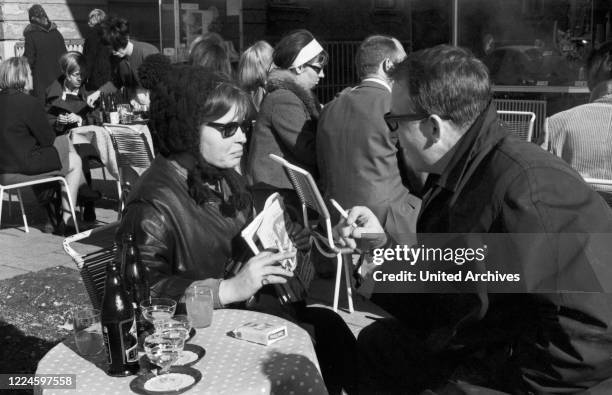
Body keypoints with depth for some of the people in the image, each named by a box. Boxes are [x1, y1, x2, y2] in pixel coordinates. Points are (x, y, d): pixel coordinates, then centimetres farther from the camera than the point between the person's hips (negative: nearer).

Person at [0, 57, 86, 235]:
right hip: (23, 165, -9)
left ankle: (52, 216, 33)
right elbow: (48, 139, -11)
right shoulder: (29, 103, -17)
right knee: (74, 161, 8)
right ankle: (65, 220, 9)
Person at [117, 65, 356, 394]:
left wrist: (277, 246, 2)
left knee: (330, 326, -11)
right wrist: (229, 289, -28)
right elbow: (144, 293, -25)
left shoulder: (226, 178, 10)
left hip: (250, 304, 8)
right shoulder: (155, 203, -18)